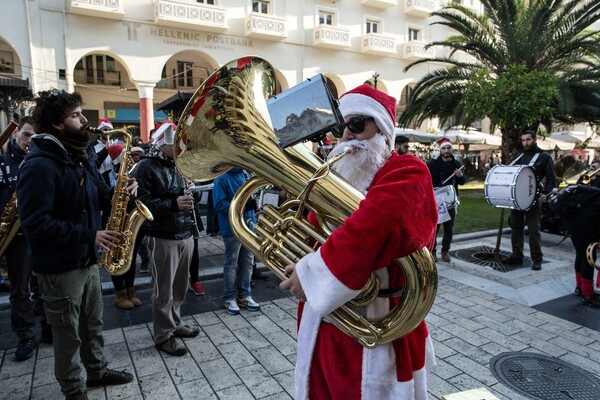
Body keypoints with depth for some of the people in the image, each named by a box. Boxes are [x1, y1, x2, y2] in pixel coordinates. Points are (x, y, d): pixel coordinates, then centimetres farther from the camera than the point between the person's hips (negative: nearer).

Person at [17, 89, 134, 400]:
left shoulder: (82, 156, 7)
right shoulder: (39, 165, -21)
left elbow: (95, 198, 17)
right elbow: (35, 223, -25)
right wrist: (89, 235, -26)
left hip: (87, 258, 8)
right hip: (59, 267, -8)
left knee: (92, 325, 22)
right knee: (68, 336, 10)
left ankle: (97, 371, 42)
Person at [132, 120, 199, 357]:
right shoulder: (146, 167, -10)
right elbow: (142, 201, -19)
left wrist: (188, 195, 8)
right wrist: (174, 204, -27)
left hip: (185, 234, 8)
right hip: (163, 237, -7)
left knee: (180, 286, 18)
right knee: (164, 290, 2)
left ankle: (175, 323, 35)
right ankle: (164, 336, 17)